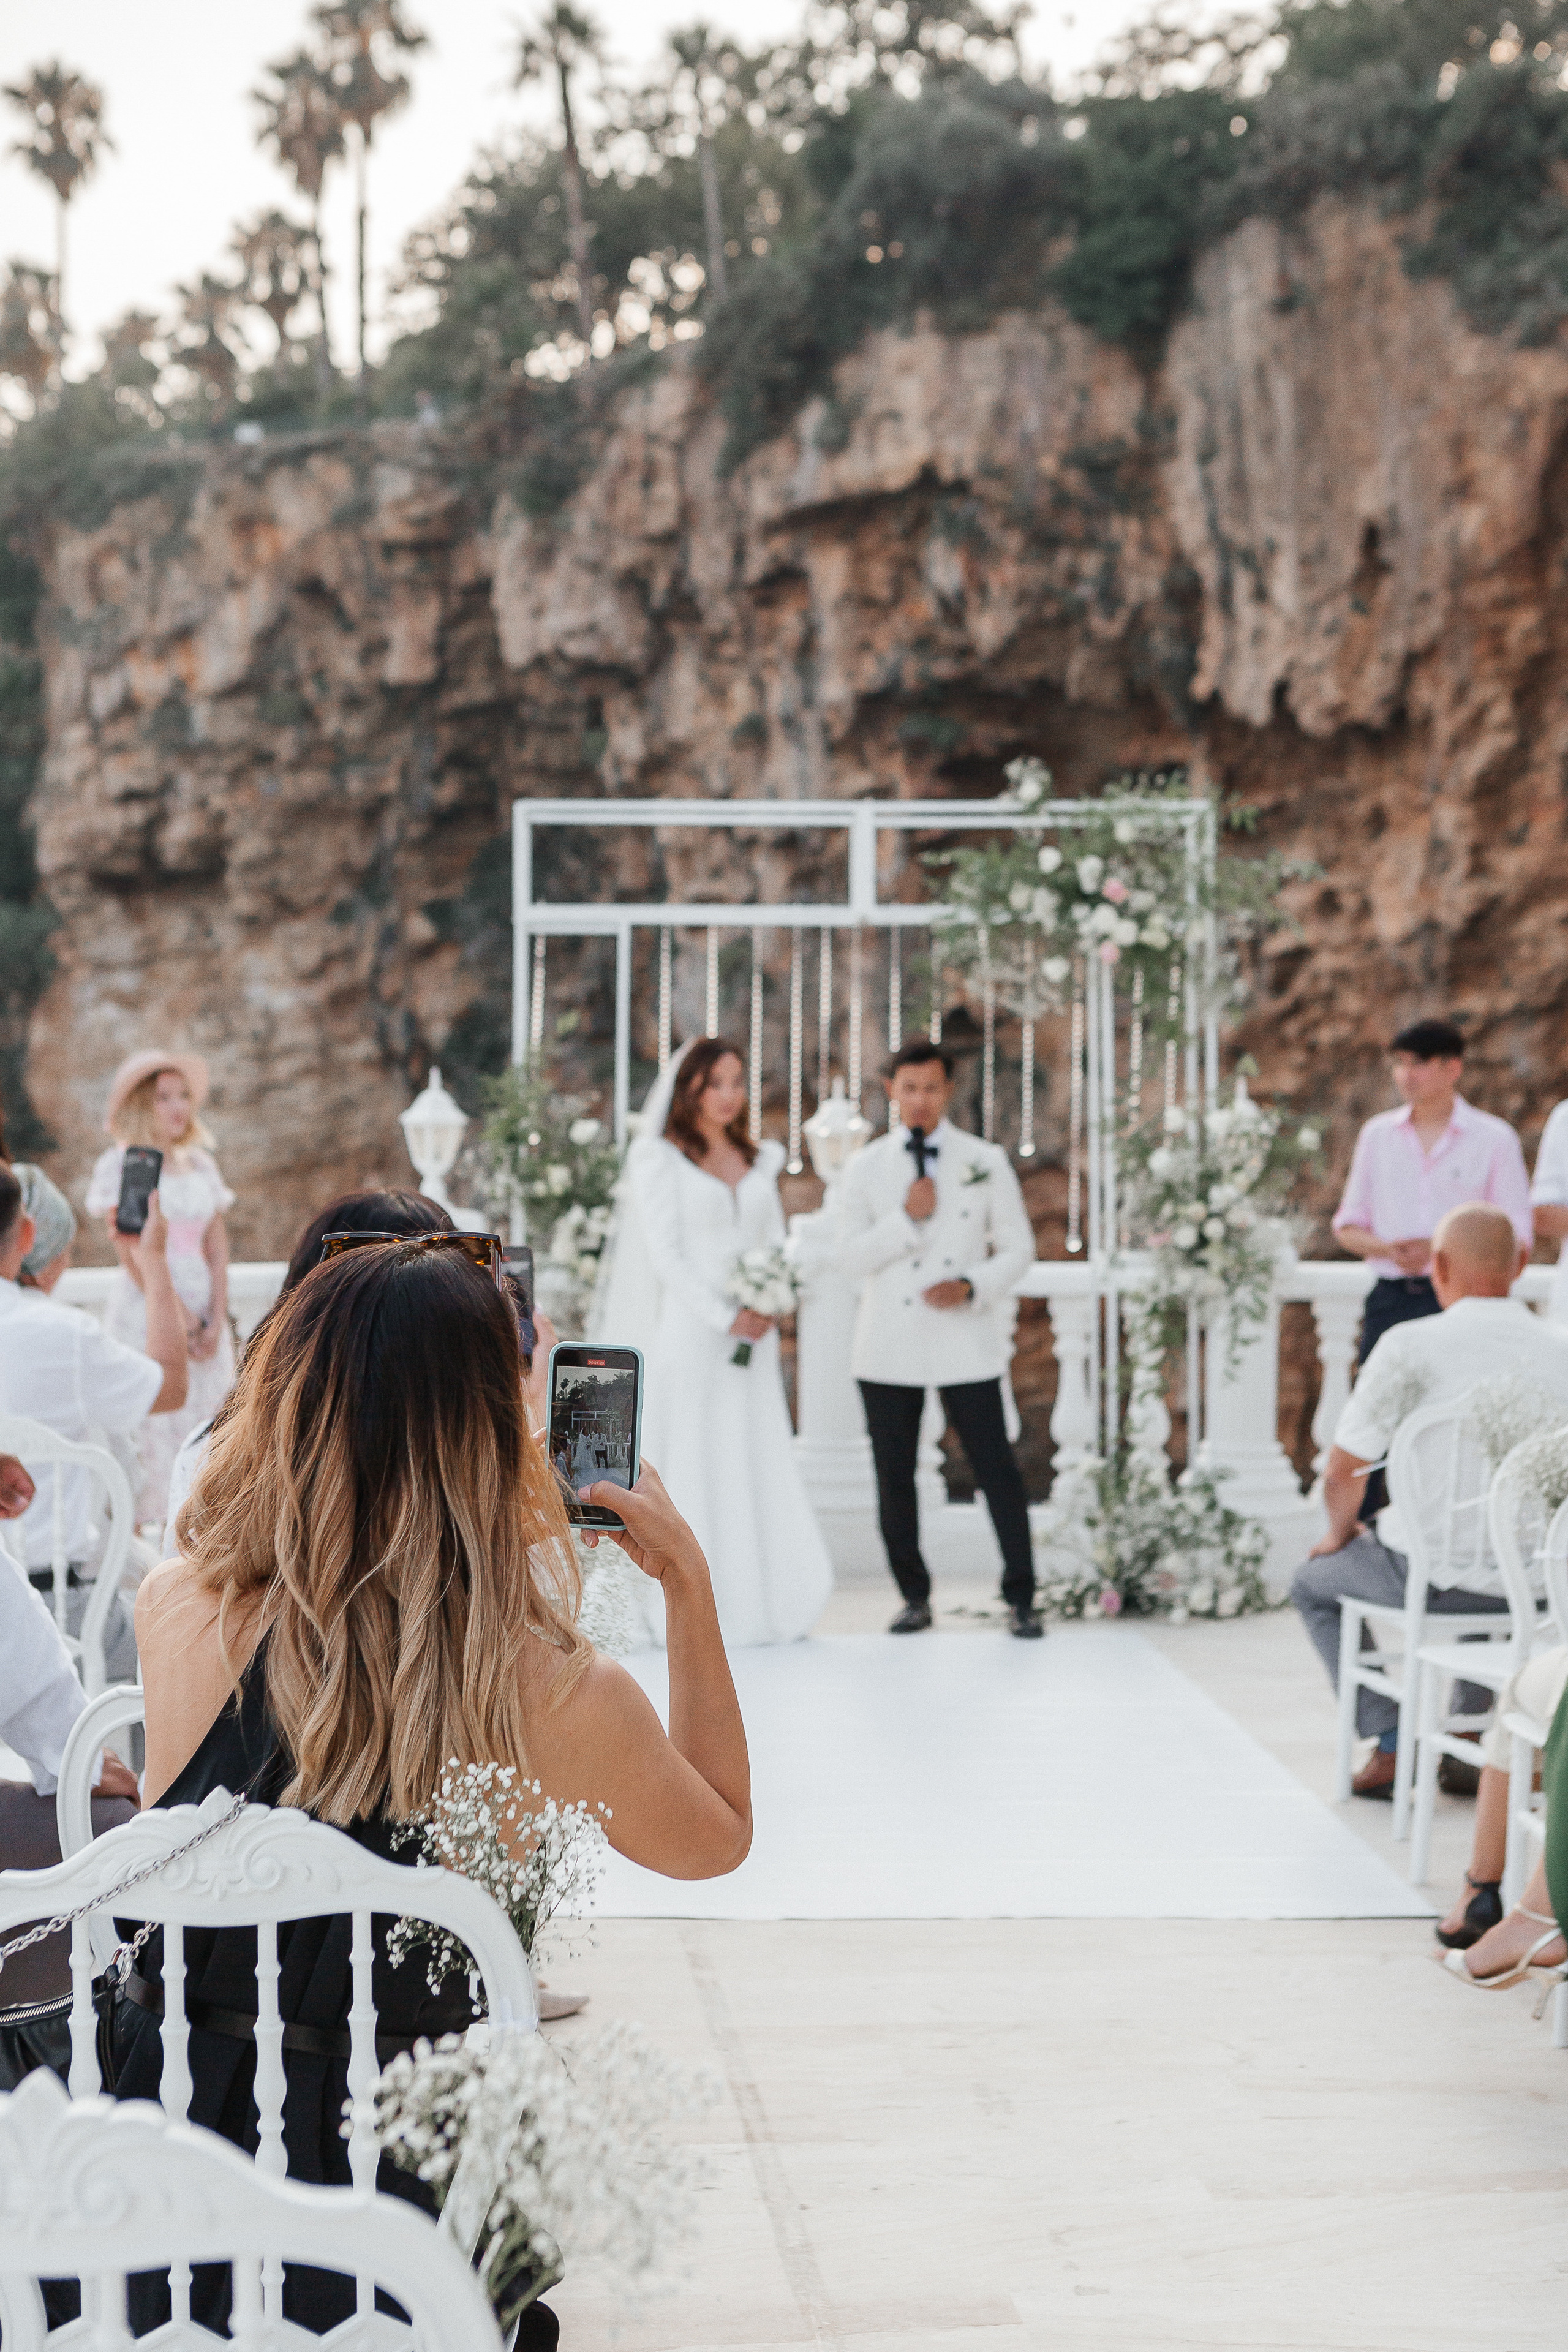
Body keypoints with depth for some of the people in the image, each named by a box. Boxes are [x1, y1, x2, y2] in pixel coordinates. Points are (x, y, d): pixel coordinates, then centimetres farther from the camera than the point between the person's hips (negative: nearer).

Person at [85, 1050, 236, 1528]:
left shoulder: (201, 1164, 12)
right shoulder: (118, 1166, -3)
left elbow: (217, 1248, 10)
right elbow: (132, 1253, -10)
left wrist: (216, 1321, -3)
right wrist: (181, 1319, -13)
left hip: (204, 1316, 5)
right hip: (144, 1314, -5)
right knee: (148, 1437, -7)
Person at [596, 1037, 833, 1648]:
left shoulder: (760, 1161, 15)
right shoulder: (661, 1159, 0)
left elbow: (775, 1244, 14)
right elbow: (665, 1254, -7)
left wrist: (770, 1305, -6)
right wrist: (725, 1317, -13)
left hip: (751, 1342, 5)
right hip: (689, 1334, -5)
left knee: (758, 1469, 2)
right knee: (691, 1470, -4)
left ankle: (762, 1605, 6)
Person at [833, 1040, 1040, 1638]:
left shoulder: (986, 1161, 5)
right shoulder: (865, 1168, 5)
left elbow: (1017, 1246, 6)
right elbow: (850, 1260, 0)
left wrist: (973, 1287, -12)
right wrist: (906, 1218, -13)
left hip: (965, 1339, -1)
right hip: (889, 1346, 1)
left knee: (996, 1469, -4)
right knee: (894, 1477, 5)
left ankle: (1021, 1599, 5)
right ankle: (915, 1598, 18)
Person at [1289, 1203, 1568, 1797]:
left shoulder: (1411, 1345, -12)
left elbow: (1343, 1471, -9)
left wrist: (1341, 1532, 12)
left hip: (1444, 1575, -5)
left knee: (1315, 1581, 24)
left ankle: (1391, 1746, 18)